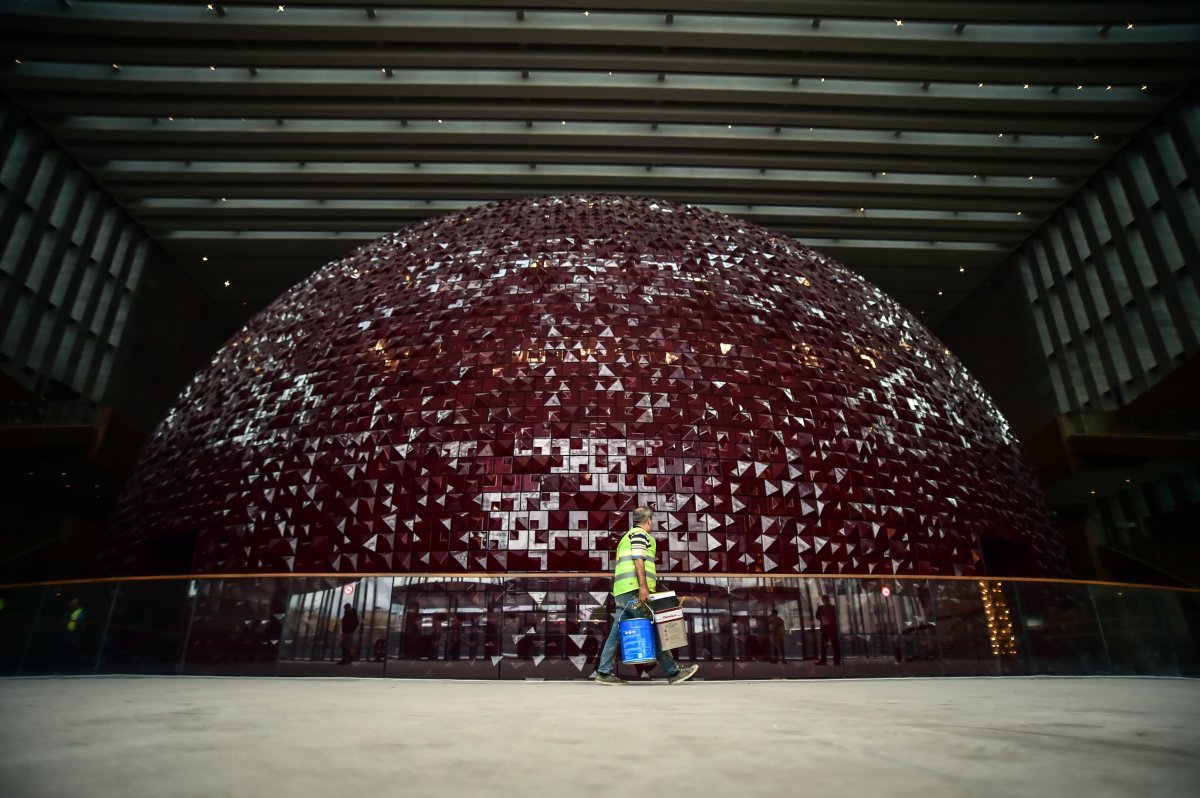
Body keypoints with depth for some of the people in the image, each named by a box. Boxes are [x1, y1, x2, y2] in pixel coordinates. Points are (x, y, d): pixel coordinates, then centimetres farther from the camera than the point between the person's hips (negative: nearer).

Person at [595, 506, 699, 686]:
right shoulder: (640, 534, -2)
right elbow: (638, 560, -15)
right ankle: (673, 672, -2)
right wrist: (643, 586, -21)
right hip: (634, 589, -10)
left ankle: (604, 673, 5)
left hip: (622, 591, 10)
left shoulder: (627, 536, 28)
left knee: (618, 631, 6)